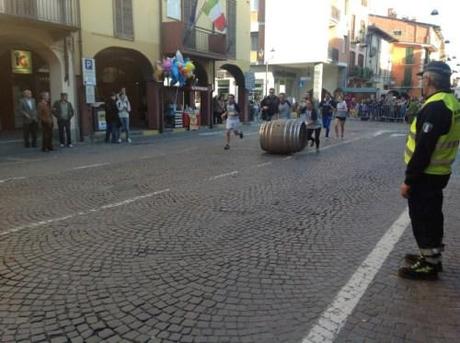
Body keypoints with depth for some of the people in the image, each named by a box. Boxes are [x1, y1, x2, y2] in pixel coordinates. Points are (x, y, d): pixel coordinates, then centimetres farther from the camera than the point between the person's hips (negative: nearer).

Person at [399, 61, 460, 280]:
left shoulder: (435, 106, -23)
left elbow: (424, 149, -26)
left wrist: (409, 180, -20)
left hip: (426, 174, -10)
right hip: (439, 172, 10)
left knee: (423, 218, 1)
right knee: (431, 215, 19)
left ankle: (429, 265, 12)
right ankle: (432, 257, 33)